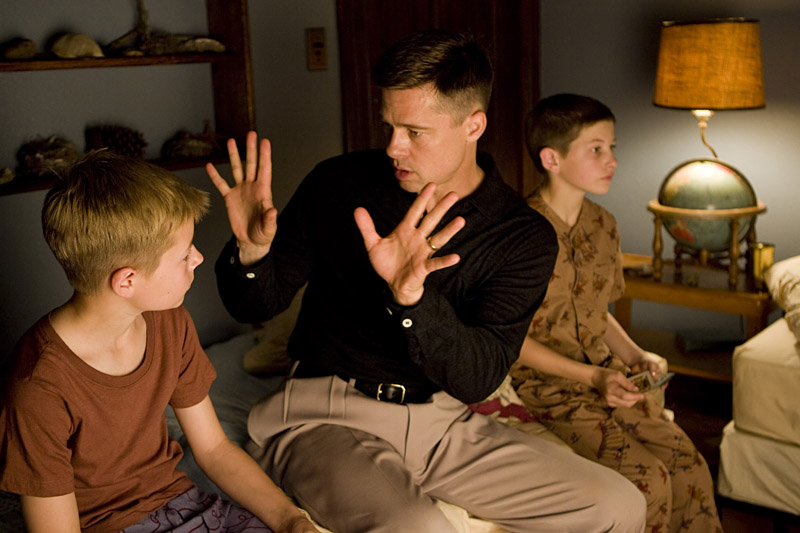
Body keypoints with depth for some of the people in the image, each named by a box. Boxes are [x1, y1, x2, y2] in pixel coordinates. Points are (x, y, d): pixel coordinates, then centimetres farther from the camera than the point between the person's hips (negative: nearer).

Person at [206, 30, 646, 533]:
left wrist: (411, 296, -33)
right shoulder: (338, 184, -3)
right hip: (326, 414, -2)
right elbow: (255, 306, 3)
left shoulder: (524, 237, -3)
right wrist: (252, 251, -20)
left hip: (439, 421, 3)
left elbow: (476, 380, -15)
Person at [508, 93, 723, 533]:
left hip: (606, 374, 7)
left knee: (690, 467, -7)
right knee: (648, 480, -18)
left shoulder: (603, 226, 7)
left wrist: (634, 355, 1)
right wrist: (589, 376, -17)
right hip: (547, 382, -6)